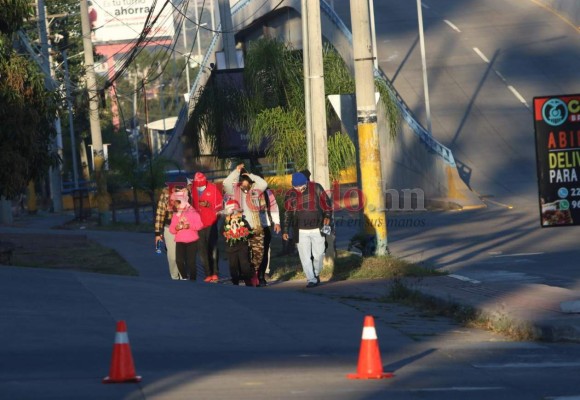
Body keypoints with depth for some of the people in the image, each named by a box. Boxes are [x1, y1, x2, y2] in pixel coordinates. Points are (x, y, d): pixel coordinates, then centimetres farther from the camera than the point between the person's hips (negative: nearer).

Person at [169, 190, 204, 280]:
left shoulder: (193, 213, -1)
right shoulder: (175, 215, 10)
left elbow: (200, 225, -7)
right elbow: (171, 229, 8)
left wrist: (190, 226, -20)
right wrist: (176, 228, -14)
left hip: (192, 241, -3)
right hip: (180, 241, 3)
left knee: (191, 261, -4)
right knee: (179, 260, -10)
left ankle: (192, 279, 5)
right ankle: (184, 277, 6)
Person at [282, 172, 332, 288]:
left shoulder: (316, 188, -2)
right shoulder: (291, 194, 1)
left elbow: (326, 202, 6)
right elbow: (288, 213, 8)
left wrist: (327, 216, -7)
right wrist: (286, 230, 6)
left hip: (317, 229, 0)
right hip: (301, 231, 0)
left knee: (318, 254, 2)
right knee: (305, 257, -5)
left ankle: (316, 274, 27)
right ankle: (311, 279, -2)